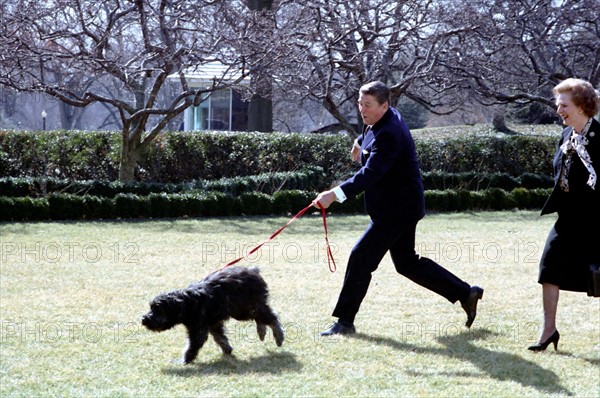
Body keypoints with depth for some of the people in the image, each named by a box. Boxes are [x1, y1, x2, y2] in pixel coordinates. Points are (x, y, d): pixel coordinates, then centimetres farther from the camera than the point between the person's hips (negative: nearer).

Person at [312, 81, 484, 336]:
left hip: (397, 208, -11)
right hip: (400, 207, 11)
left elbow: (371, 174, -37)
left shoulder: (389, 135, -26)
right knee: (407, 263, 16)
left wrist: (335, 195, -44)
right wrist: (361, 142, 29)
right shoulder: (386, 118, 6)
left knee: (361, 257, -9)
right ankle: (466, 294, 24)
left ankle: (345, 321, -3)